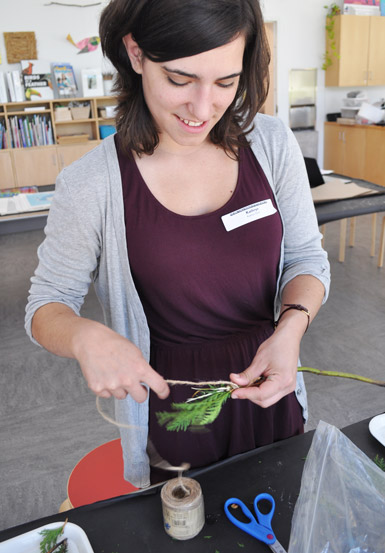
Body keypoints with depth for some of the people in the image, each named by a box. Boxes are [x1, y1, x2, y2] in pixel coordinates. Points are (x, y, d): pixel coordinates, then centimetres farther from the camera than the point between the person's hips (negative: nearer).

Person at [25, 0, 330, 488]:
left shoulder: (272, 143, -10)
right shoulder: (91, 185, -19)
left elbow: (306, 256, -2)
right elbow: (46, 305, -8)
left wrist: (291, 327, -22)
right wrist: (85, 337, -31)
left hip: (270, 391, 3)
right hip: (174, 403, -2)